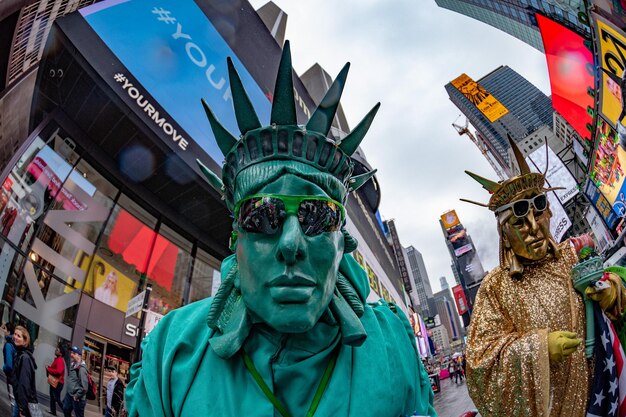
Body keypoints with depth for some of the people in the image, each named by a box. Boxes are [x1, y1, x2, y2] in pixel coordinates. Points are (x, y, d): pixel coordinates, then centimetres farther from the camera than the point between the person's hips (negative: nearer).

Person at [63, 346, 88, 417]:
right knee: (66, 410, 26)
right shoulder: (72, 365, 4)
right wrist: (69, 391, 16)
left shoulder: (81, 368, -26)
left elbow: (84, 386, -27)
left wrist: (77, 396, -18)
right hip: (69, 394, 9)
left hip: (77, 398, -9)